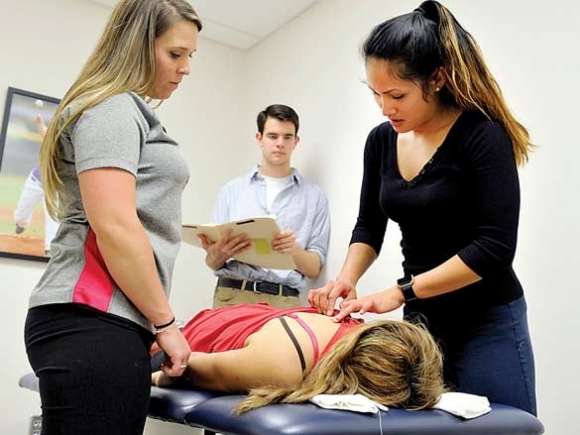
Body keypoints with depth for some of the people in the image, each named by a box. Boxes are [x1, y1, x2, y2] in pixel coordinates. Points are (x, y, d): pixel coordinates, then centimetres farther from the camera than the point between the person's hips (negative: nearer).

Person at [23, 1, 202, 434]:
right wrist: (164, 321, -10)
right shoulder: (112, 108, -7)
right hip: (93, 323, -10)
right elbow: (113, 227, -19)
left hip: (96, 322, 10)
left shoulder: (128, 112, 24)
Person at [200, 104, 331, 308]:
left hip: (285, 300, 0)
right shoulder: (232, 190, 12)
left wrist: (295, 251, -14)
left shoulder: (314, 195, 8)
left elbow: (315, 268, 6)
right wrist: (217, 256, -12)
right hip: (232, 295, 1)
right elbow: (212, 264, 10)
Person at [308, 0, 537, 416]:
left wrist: (399, 292, -22)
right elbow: (368, 227, 10)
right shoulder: (382, 140, 2)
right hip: (421, 322, 6)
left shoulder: (482, 134, -16)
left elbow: (495, 247, -21)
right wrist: (346, 278, -8)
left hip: (487, 326, -5)